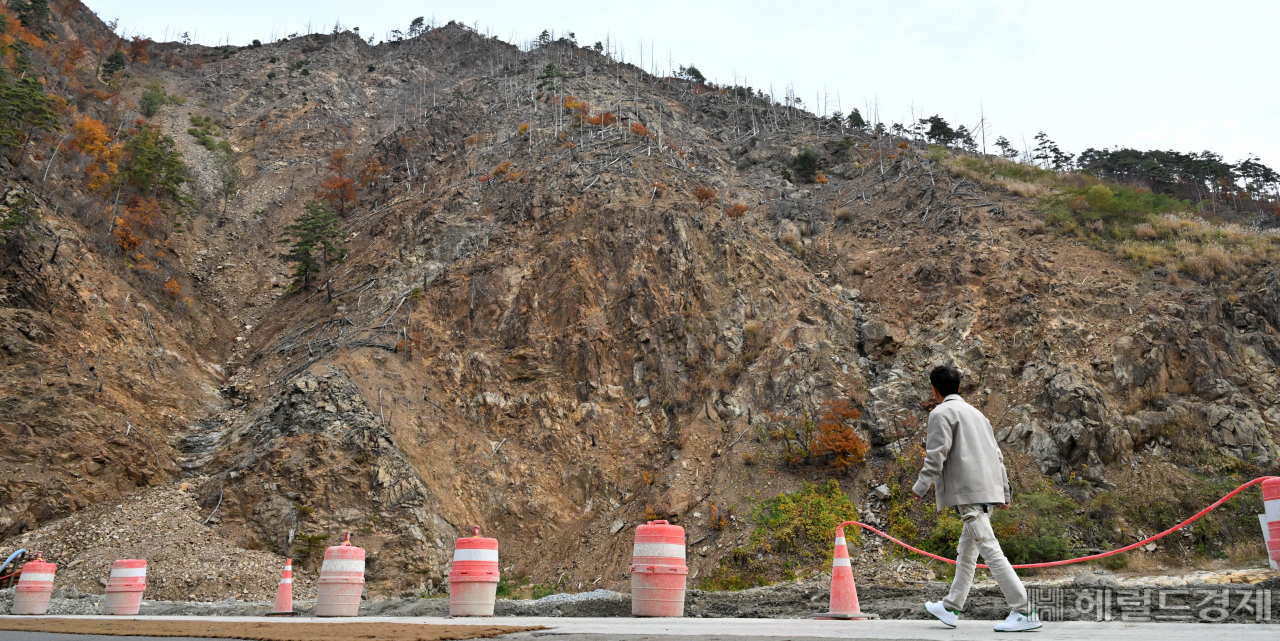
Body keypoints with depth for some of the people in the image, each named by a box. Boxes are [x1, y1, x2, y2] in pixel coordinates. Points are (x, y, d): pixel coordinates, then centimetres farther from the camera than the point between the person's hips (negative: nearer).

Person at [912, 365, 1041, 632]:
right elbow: (997, 454, 23)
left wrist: (920, 487, -6)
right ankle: (951, 608, 22)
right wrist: (1004, 491, 25)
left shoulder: (941, 413, -3)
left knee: (990, 550, -11)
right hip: (988, 490, 10)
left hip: (968, 491, -10)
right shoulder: (975, 412, 23)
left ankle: (1024, 612, -13)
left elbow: (937, 454, -13)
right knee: (966, 552, 14)